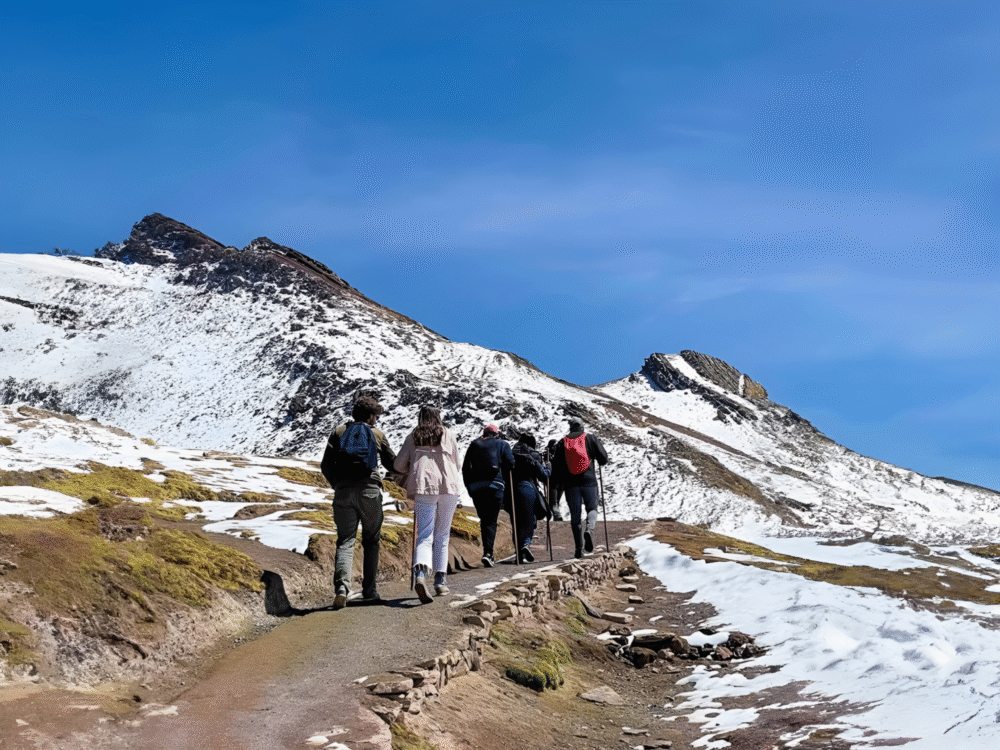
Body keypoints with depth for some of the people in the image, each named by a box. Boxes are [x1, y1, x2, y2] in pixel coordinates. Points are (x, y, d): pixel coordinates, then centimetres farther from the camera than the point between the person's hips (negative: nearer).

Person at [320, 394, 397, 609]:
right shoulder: (377, 434, 10)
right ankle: (368, 590, 12)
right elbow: (392, 464, 18)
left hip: (343, 492, 1)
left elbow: (325, 465, 6)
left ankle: (341, 585, -21)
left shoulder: (339, 432, 12)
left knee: (345, 541, 1)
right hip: (370, 490, -1)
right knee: (371, 541, 13)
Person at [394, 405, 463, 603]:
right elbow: (457, 466, 14)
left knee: (425, 535, -2)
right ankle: (440, 581, 11)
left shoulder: (412, 437, 12)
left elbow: (399, 465, 8)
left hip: (423, 489, 0)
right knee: (442, 535, 12)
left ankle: (420, 574, -28)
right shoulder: (447, 435, 12)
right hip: (448, 487, 0)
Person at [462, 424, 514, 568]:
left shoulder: (474, 445, 19)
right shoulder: (502, 444, 11)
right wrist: (504, 477, 13)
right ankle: (487, 553, -18)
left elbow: (465, 468, 14)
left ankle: (488, 552, 6)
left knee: (483, 520, 12)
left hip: (475, 486, 3)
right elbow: (510, 463, -3)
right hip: (494, 485, -3)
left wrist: (469, 487, 17)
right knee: (491, 521, -2)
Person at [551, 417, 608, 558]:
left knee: (575, 515, 6)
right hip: (589, 481, -1)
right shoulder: (590, 438, 5)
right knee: (592, 509, 10)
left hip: (570, 484, 1)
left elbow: (556, 466, 7)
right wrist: (600, 461, 27)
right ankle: (589, 529, -22)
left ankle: (579, 547, 2)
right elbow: (603, 458, 4)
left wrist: (558, 483, 16)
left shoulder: (562, 443, 9)